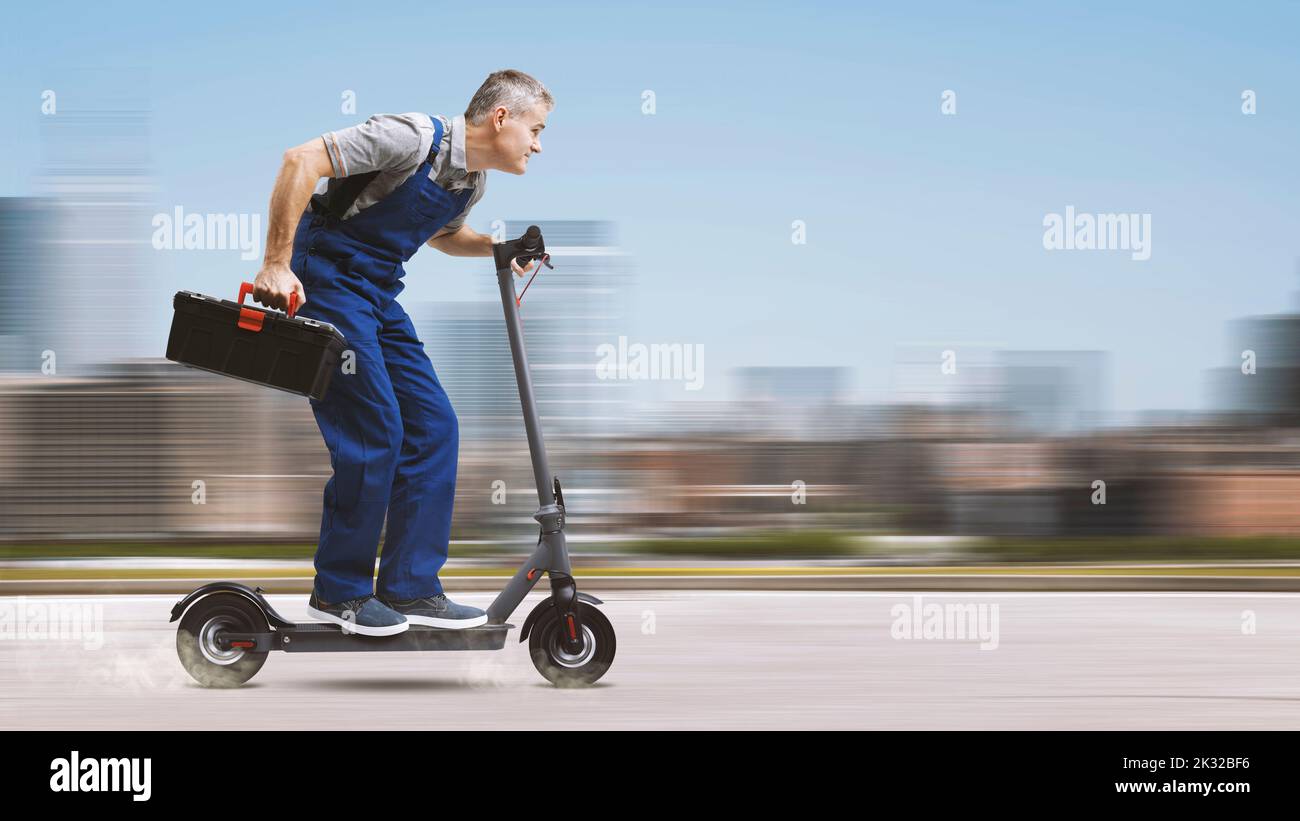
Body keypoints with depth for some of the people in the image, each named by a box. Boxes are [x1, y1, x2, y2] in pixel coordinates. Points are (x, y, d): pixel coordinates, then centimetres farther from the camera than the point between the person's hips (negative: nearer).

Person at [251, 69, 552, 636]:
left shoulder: (472, 183, 9)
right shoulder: (414, 138, -20)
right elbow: (302, 161, -25)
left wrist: (495, 247, 10)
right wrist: (276, 265, -27)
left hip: (378, 294, 9)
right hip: (323, 280, -9)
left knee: (433, 426, 2)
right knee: (373, 432, -12)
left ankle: (411, 588, 8)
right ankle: (339, 592, 1)